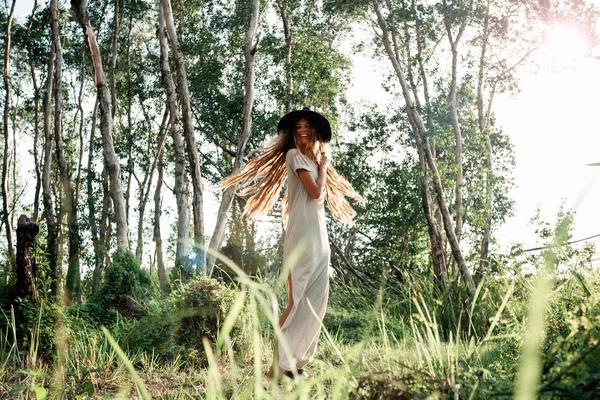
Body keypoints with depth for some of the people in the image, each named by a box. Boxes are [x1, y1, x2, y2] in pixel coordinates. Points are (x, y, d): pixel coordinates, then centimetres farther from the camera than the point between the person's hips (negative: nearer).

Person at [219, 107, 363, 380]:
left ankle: (296, 360, 13)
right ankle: (280, 364, -8)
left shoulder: (315, 157, 21)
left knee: (317, 299, 7)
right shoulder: (295, 155, -4)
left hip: (319, 233, 9)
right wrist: (323, 167, 2)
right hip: (303, 232, -9)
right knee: (299, 299, -11)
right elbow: (315, 192, -13)